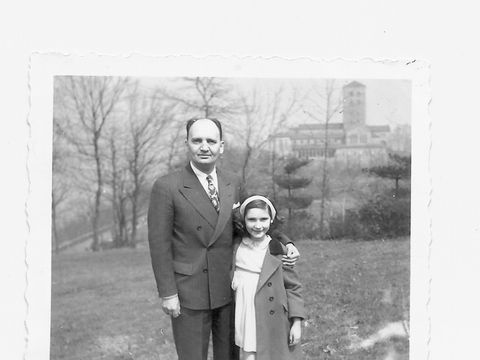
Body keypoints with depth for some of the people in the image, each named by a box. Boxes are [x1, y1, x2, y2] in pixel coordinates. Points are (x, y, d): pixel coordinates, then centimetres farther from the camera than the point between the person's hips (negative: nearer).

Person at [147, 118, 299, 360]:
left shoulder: (234, 185, 4)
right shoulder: (166, 188, -10)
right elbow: (159, 244, -10)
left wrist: (285, 243, 1)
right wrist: (167, 293, -12)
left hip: (230, 289, 4)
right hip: (189, 294, -4)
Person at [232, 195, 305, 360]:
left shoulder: (278, 251, -6)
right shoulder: (236, 246, 4)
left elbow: (293, 287, -2)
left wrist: (297, 323, -6)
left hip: (273, 324, -2)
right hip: (245, 320, 2)